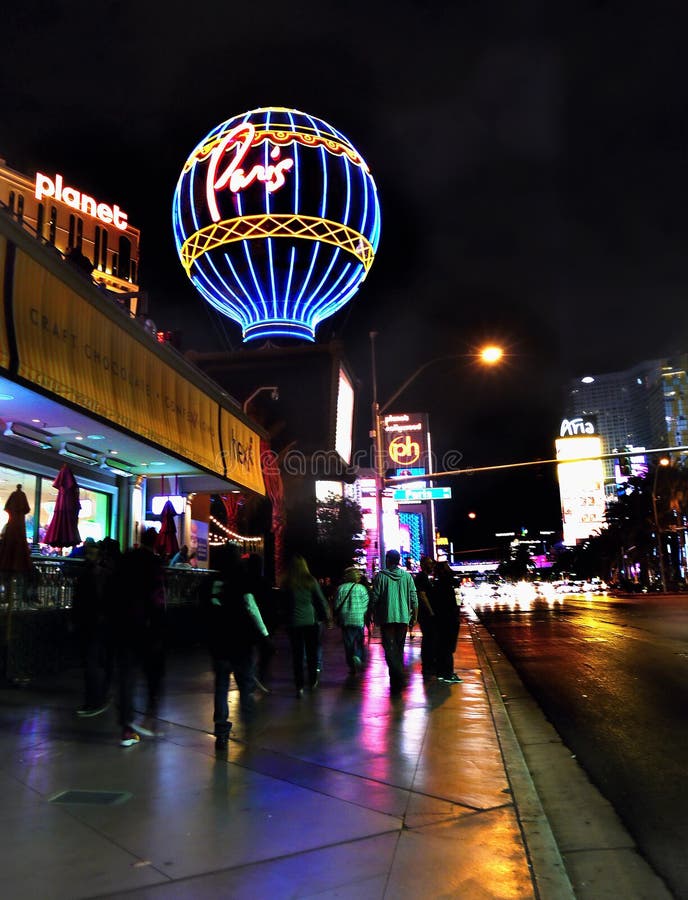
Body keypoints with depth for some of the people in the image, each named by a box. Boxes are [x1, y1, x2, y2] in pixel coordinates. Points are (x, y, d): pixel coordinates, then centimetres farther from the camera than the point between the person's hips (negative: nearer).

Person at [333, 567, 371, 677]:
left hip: (345, 620, 1)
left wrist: (337, 618, 16)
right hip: (359, 619, -1)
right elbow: (366, 604, -3)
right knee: (359, 641, 11)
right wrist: (364, 615, 10)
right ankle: (357, 657, -16)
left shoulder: (340, 588, 2)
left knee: (348, 643, 7)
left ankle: (352, 667, 9)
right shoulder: (362, 588, -2)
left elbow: (336, 605, 5)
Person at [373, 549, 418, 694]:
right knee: (399, 647, 15)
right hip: (403, 617, 4)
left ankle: (397, 674, -24)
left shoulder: (380, 576, -5)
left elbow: (375, 598, -5)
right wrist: (415, 616, 12)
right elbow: (414, 598, 4)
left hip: (386, 617, -4)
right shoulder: (407, 576, 4)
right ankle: (397, 680, 22)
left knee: (389, 647, -4)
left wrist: (374, 615, 6)